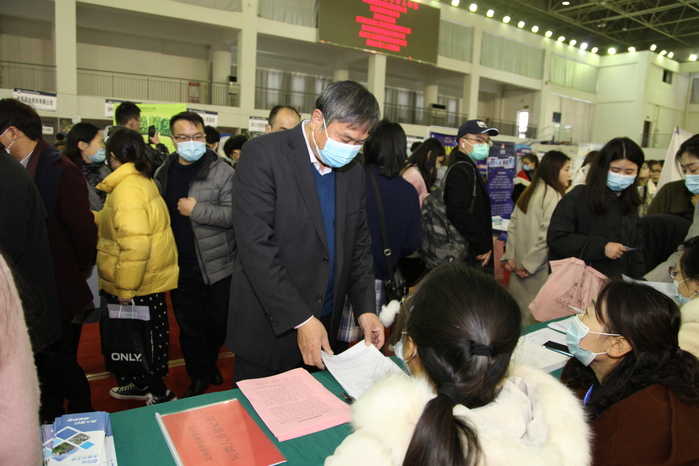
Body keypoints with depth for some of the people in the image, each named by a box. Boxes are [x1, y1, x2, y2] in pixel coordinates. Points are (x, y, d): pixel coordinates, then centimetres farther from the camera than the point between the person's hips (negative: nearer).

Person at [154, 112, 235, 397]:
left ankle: (210, 364, 39)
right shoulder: (163, 173, 7)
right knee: (189, 325, 13)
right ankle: (199, 376, 31)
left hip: (216, 264, -4)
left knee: (218, 322, 11)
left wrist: (196, 210, -20)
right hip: (181, 266, 4)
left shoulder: (222, 172, -10)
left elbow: (234, 214, -18)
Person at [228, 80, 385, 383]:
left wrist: (365, 309, -1)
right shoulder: (263, 154, -14)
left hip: (325, 327, 5)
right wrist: (301, 320, -22)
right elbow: (255, 247, -21)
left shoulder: (353, 171, 5)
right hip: (268, 327, -5)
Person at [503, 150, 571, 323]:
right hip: (539, 269, -8)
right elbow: (547, 236, -20)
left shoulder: (529, 191, 9)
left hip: (519, 265, 8)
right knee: (534, 316, 2)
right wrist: (530, 264, -14)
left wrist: (510, 256, 7)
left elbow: (513, 225, 9)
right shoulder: (554, 196, -14)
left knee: (517, 310, 16)